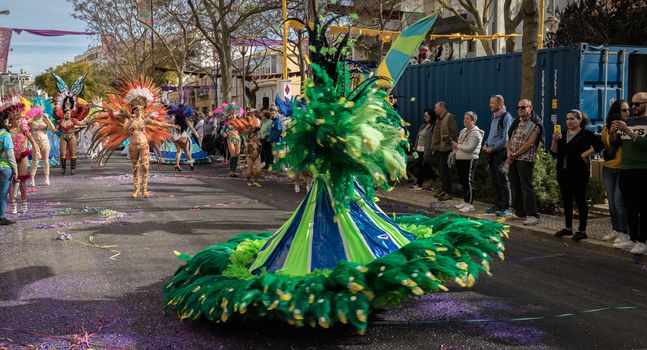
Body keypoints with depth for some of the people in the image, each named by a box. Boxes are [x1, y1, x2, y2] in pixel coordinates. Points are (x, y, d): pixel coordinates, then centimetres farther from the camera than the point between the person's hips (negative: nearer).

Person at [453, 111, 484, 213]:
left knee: (468, 182, -8)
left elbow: (470, 148, -21)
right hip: (460, 159, 9)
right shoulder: (463, 131, 17)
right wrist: (455, 147, 0)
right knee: (463, 181, 14)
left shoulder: (475, 133, -12)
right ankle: (465, 202, 24)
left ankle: (470, 204, -5)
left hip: (469, 160, -9)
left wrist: (458, 146, -13)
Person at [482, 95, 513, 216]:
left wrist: (493, 148, -15)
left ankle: (506, 207, 2)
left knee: (503, 181, -4)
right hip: (491, 152, 8)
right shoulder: (494, 117, 16)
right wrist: (486, 144, 8)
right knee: (494, 181, 12)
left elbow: (505, 139, -16)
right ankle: (497, 205, 20)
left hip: (500, 152, -8)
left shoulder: (506, 117, -11)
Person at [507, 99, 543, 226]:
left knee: (526, 187, -12)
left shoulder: (535, 124, -8)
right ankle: (520, 213, 21)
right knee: (515, 186, 11)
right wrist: (509, 151, -3)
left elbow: (529, 143, -15)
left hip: (525, 159, -8)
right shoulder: (517, 122, 17)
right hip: (513, 159, 8)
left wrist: (515, 154, -13)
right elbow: (510, 138, 16)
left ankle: (533, 216, -10)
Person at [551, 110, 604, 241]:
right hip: (563, 172, 6)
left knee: (580, 200, -3)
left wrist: (585, 154, -15)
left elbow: (600, 145, -16)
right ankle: (568, 227, 19)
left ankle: (582, 230, 1)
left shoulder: (586, 134, -4)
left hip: (579, 172, -6)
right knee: (566, 200, 10)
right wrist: (555, 140, -6)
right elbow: (554, 152, 9)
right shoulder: (563, 134, 13)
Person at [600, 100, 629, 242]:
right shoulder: (608, 127, 6)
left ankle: (624, 232, 1)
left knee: (619, 201, -9)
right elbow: (607, 146, 0)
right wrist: (611, 133, -14)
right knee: (611, 202, 11)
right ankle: (615, 230, 22)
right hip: (609, 168, 5)